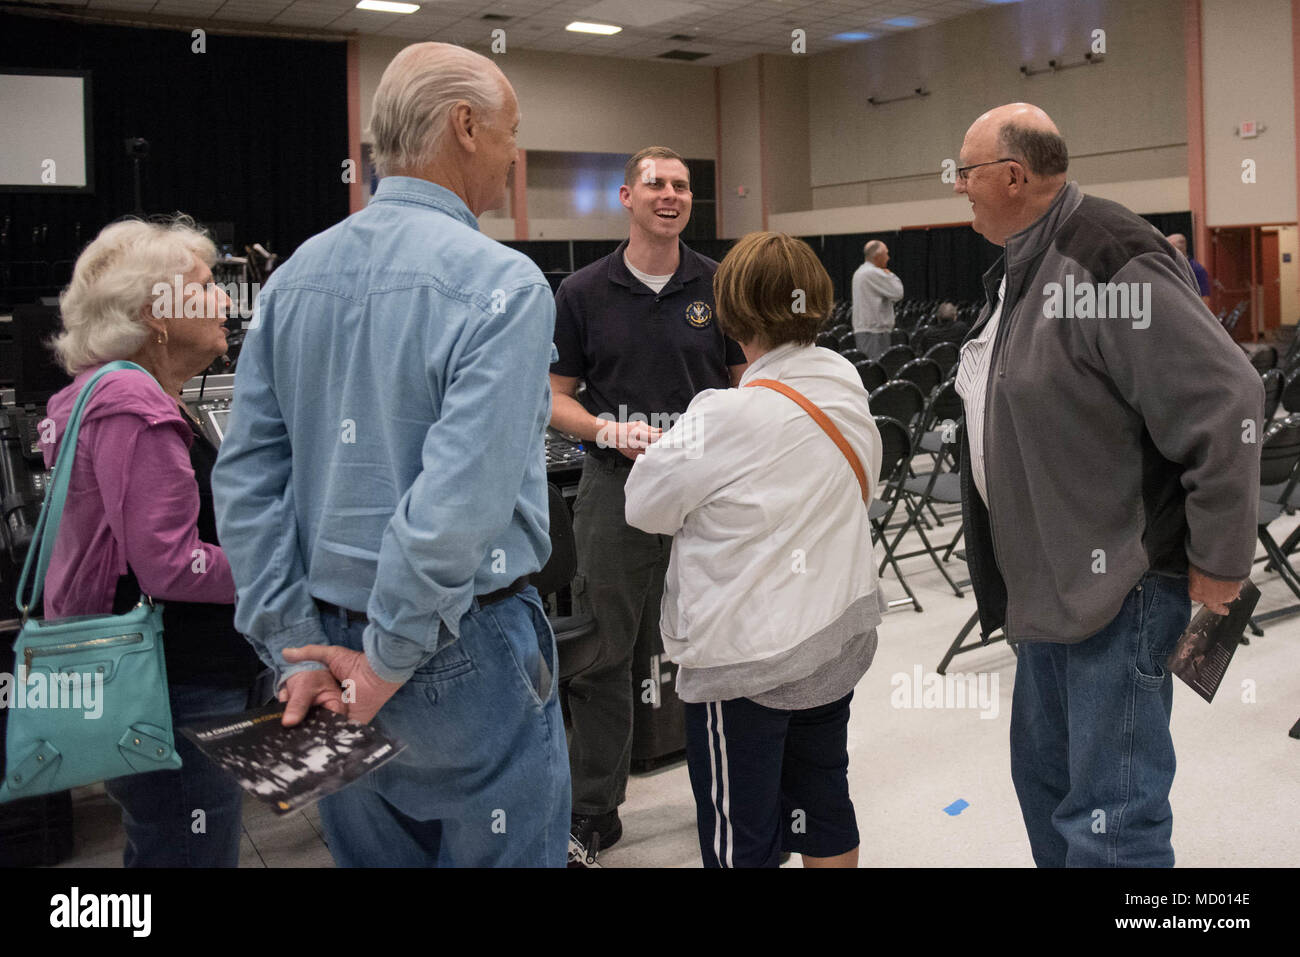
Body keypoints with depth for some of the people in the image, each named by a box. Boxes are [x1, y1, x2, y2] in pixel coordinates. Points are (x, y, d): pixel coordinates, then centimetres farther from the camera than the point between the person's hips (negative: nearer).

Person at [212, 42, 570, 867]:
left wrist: (300, 647, 2)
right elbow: (461, 498, -24)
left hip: (330, 637, 7)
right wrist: (389, 660, -13)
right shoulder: (502, 286, -16)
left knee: (372, 855, 21)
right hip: (467, 650, -6)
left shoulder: (296, 275, 5)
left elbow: (247, 477, 2)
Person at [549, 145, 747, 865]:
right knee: (602, 652, 4)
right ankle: (592, 814, 19)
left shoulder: (720, 286, 5)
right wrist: (608, 430, -16)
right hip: (616, 486, 0)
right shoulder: (583, 292, 3)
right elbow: (557, 398, 5)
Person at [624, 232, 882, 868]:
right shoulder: (848, 387, 0)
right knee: (823, 806, 22)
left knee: (741, 840, 8)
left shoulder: (729, 416, -23)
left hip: (749, 659, -7)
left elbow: (646, 507, -11)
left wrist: (659, 449, 9)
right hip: (841, 636, 7)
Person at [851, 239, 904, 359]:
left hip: (861, 329, 10)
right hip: (874, 331, -10)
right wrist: (891, 275, 2)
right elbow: (898, 293, -13)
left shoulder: (859, 272, 18)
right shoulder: (874, 273, -15)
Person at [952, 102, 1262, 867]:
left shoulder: (1109, 260, -21)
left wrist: (1218, 562, -17)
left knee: (1109, 820, -2)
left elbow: (1227, 403, -24)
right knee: (1046, 778, 22)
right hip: (1051, 584, 10)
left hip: (1120, 587, -10)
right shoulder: (1021, 266, 11)